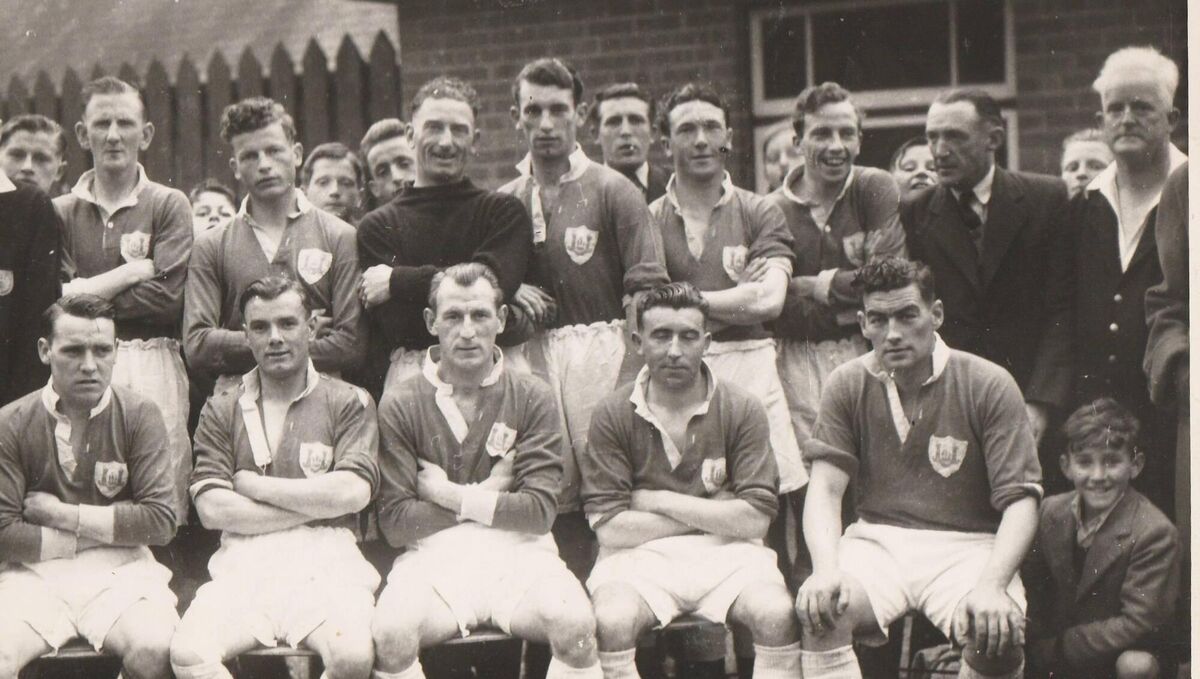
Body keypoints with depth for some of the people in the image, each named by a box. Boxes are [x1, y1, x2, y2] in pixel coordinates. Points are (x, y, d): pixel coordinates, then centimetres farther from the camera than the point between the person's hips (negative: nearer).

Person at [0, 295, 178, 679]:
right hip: (35, 574, 0)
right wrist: (88, 535, -6)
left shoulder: (140, 416, 2)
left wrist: (62, 515, -6)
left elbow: (161, 520, -6)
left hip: (120, 572, 0)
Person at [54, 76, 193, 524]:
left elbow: (167, 298, -3)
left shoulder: (169, 206, 8)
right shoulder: (61, 211, 12)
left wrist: (87, 294, -2)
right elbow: (56, 299, 1)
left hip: (152, 365, -1)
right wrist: (135, 269, -3)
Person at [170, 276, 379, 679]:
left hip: (325, 563, -1)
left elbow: (353, 493, -3)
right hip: (244, 563, 1)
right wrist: (315, 504, -1)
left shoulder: (350, 403, 13)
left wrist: (253, 486, 2)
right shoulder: (221, 412, 16)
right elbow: (212, 509, 2)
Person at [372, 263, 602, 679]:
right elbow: (395, 523, -2)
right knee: (391, 632, -33)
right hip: (433, 556, -1)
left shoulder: (532, 398, 8)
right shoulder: (400, 406, 6)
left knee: (575, 626, -31)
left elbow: (539, 511, -2)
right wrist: (485, 493, -1)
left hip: (516, 554, 1)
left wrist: (449, 496, -3)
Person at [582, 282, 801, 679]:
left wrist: (658, 501, -5)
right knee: (613, 622, -33)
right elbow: (608, 527, -7)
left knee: (777, 615, -30)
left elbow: (755, 519, -6)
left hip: (725, 554, 1)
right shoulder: (612, 416, 2)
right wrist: (713, 512, -4)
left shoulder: (742, 411, 3)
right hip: (640, 556, -1)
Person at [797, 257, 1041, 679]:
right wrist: (826, 570, -23)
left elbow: (1020, 501, -9)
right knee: (817, 609, -30)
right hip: (877, 541, 2)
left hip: (965, 545, -2)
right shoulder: (849, 385, 4)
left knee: (1000, 630, -33)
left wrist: (991, 585, -26)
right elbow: (825, 488, -3)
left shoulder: (989, 386, -5)